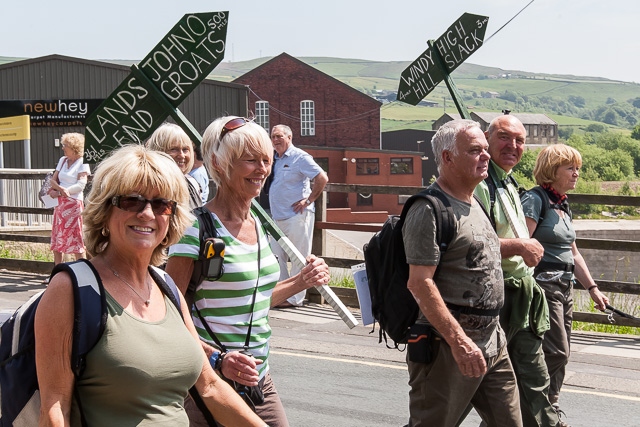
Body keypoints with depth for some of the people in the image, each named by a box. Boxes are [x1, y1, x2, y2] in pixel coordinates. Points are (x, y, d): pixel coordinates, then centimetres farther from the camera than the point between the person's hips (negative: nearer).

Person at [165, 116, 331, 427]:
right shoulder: (197, 229, -14)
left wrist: (302, 282, 9)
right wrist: (217, 359, -30)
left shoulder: (257, 224, 10)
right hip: (212, 383, -7)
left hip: (259, 379, 7)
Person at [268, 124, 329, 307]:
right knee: (277, 257, 9)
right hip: (278, 217, 8)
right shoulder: (274, 159, 15)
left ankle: (294, 298, 2)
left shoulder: (299, 157, -8)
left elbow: (322, 178, -15)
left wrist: (309, 200, -13)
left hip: (297, 215, -8)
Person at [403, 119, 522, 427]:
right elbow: (420, 283, -22)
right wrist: (459, 341, -26)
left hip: (493, 342, 9)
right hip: (449, 345, -9)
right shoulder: (430, 210, -15)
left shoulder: (476, 204, 16)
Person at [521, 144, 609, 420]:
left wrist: (592, 289, 18)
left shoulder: (563, 205, 16)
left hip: (564, 288, 9)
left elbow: (573, 254, 21)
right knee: (556, 353, -8)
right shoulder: (535, 200, -11)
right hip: (544, 286, -9)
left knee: (560, 354, 10)